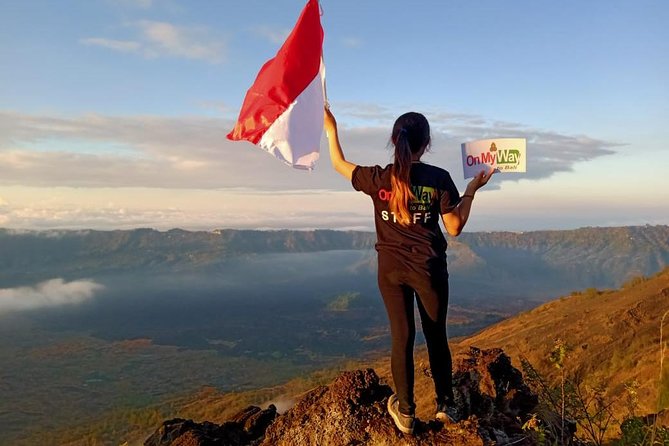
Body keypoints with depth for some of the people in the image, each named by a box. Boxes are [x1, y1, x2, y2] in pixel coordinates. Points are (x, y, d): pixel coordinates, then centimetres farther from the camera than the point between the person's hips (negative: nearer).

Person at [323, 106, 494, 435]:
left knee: (402, 338, 10)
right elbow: (455, 228, -4)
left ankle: (405, 413, 21)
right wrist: (472, 190, 5)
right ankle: (445, 405, 30)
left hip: (391, 270, 1)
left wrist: (331, 130, 20)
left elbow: (339, 164, 9)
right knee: (436, 337, 16)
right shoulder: (438, 179, -11)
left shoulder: (378, 178, -8)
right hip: (429, 270, -1)